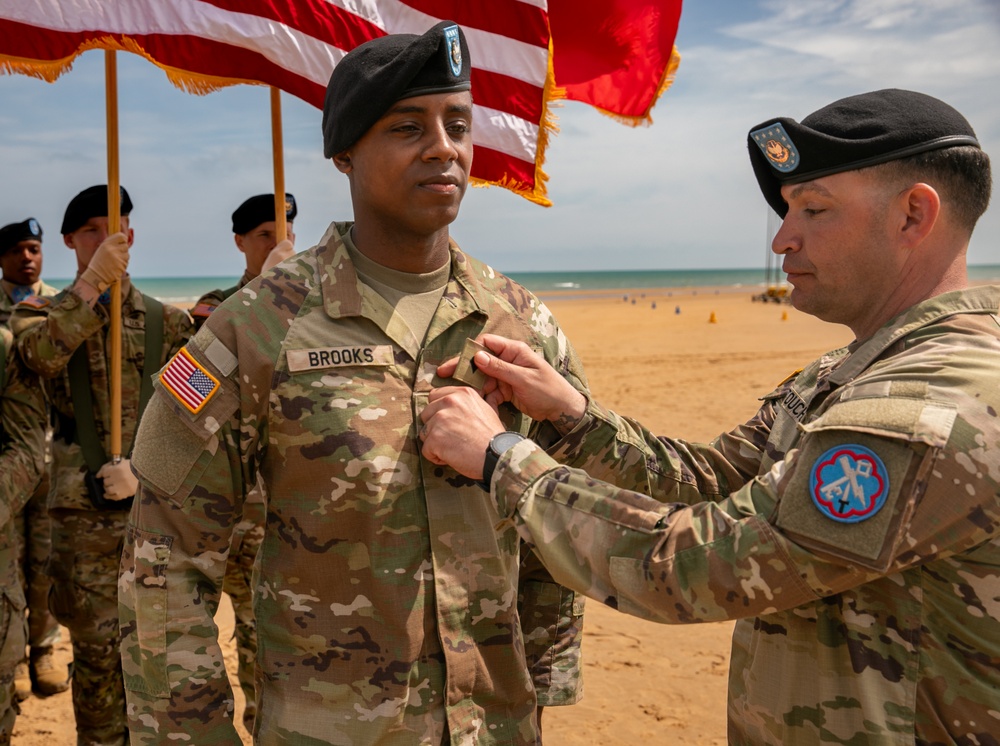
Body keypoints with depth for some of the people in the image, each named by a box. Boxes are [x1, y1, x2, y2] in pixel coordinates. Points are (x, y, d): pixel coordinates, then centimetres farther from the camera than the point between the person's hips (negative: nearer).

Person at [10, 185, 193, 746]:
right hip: (85, 513, -1)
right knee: (97, 647, 7)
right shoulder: (41, 312, 5)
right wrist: (93, 282, -27)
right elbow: (42, 353, -21)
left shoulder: (168, 322, 6)